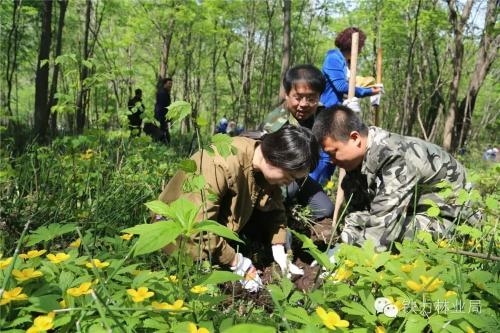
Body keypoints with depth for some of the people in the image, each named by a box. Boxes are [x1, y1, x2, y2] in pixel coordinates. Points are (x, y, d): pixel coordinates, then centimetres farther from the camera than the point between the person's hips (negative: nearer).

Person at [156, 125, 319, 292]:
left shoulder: (266, 167, -13)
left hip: (221, 223, 6)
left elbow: (275, 210, 0)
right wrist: (238, 263, -28)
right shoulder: (221, 165, -37)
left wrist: (280, 253, -11)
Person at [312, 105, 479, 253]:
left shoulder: (397, 159, -36)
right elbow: (356, 208, -5)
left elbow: (382, 224, -39)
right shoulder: (360, 151, -11)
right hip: (413, 207, 8)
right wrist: (347, 239, -20)